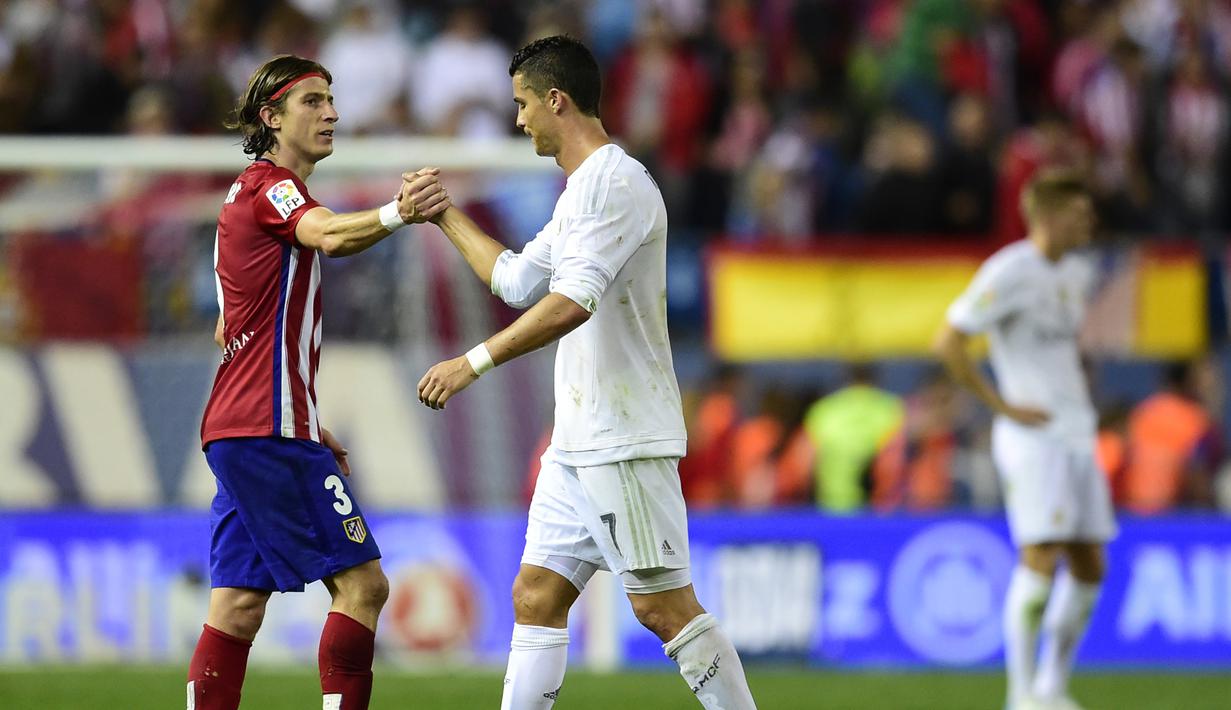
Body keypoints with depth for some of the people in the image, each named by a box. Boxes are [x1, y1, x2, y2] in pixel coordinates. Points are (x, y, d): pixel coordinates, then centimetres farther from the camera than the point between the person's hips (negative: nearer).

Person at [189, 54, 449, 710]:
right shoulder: (268, 185, -7)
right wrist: (397, 213, -52)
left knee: (239, 607, 4)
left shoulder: (250, 192, 23)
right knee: (362, 583, -11)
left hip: (235, 432, 10)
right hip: (270, 433, -10)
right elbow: (330, 236, -32)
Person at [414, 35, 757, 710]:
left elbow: (572, 302, -26)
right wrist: (445, 217, 33)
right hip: (577, 442, 10)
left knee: (664, 608, -10)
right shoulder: (581, 190, 19)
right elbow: (518, 282, 32)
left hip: (627, 441, -10)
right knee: (535, 598, 6)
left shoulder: (616, 181, -14)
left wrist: (473, 362, -28)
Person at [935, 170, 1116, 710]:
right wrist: (1002, 406, -14)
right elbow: (948, 343, -15)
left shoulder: (1076, 272, 14)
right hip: (1033, 437, -8)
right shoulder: (1009, 273, -12)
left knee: (1089, 565, 5)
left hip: (1078, 435, 8)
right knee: (1042, 555, -15)